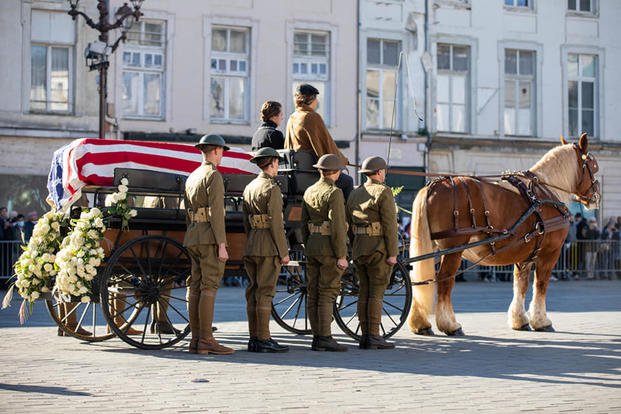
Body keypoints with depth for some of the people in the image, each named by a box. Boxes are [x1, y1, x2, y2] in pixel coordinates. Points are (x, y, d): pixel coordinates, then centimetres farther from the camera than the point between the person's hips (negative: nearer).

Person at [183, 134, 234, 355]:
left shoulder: (191, 177, 18)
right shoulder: (213, 176, -10)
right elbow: (216, 212, -17)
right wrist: (222, 245, -18)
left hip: (193, 237, 9)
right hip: (210, 237, -9)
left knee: (195, 287, 7)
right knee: (209, 287, -9)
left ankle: (196, 339, 9)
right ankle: (206, 341, -10)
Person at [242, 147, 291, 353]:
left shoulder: (249, 187, 15)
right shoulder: (271, 188, -11)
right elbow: (276, 223, -15)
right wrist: (284, 252, -12)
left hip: (252, 245, 8)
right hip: (269, 247, -8)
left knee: (254, 291, 9)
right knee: (265, 292, -7)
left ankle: (254, 338, 12)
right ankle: (263, 340, -6)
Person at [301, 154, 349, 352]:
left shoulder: (309, 192, 12)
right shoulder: (334, 193, -13)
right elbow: (337, 226, -18)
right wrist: (341, 255, -16)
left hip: (312, 246, 8)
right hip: (329, 248, -8)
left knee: (313, 294, 7)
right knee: (327, 293, -6)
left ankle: (316, 338, 11)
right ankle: (325, 338, -7)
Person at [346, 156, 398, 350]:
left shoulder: (354, 194, 12)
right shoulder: (383, 192, -10)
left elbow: (349, 224, 13)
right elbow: (390, 225, -15)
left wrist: (355, 249, 17)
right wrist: (393, 253, -14)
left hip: (359, 249, 7)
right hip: (379, 250, -7)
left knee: (364, 292, 9)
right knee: (377, 292, -4)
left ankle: (365, 336, 12)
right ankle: (374, 336, -3)